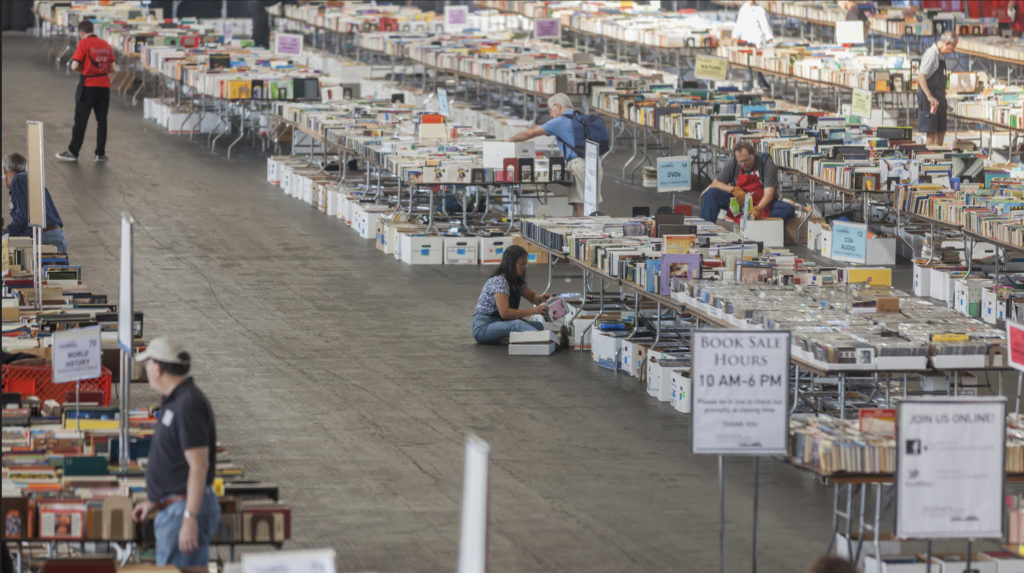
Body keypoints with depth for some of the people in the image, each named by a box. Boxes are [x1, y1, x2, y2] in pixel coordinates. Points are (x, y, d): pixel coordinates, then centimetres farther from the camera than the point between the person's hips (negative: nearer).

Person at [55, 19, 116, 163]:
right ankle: (101, 154, 9)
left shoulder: (84, 44, -8)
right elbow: (112, 67, 8)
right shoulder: (105, 44, 8)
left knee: (80, 120, 2)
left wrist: (74, 64, 9)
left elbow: (74, 66, -12)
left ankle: (73, 152, 7)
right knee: (102, 120, 8)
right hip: (104, 85, 5)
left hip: (88, 86, -5)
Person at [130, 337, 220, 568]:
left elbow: (199, 466, -23)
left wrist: (190, 519, -25)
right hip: (173, 506, 11)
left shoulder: (189, 405, -19)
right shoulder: (174, 401, 14)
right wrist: (154, 501, 24)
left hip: (186, 509, -11)